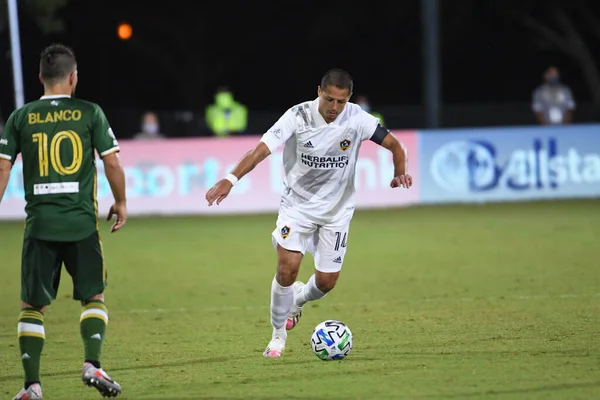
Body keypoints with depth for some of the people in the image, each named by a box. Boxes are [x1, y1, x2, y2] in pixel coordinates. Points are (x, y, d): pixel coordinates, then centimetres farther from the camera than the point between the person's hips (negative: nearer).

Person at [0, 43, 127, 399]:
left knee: (33, 306, 8)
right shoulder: (90, 113, 0)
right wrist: (121, 203, 13)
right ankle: (93, 364, -4)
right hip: (82, 223, -1)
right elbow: (112, 162, -1)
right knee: (94, 297, 14)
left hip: (39, 223, 1)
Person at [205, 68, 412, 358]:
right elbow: (262, 149, -27)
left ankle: (298, 300, 38)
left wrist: (400, 172, -22)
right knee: (287, 269, -18)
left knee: (326, 281, 0)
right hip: (297, 204, -2)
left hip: (337, 209, 2)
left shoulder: (356, 118, -15)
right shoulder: (298, 116, -20)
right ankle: (278, 334, 5)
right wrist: (231, 179, -39)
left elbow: (394, 145, -5)